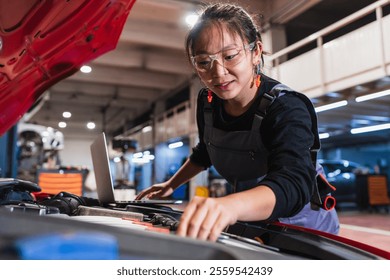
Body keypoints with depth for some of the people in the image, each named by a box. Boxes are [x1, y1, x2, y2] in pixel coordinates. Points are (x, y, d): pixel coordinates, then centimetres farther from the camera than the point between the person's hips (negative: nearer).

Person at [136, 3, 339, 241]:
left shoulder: (287, 108, -29)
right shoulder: (207, 102, -11)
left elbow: (293, 184, -47)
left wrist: (230, 205, -65)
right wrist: (171, 185, 8)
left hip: (303, 228, -4)